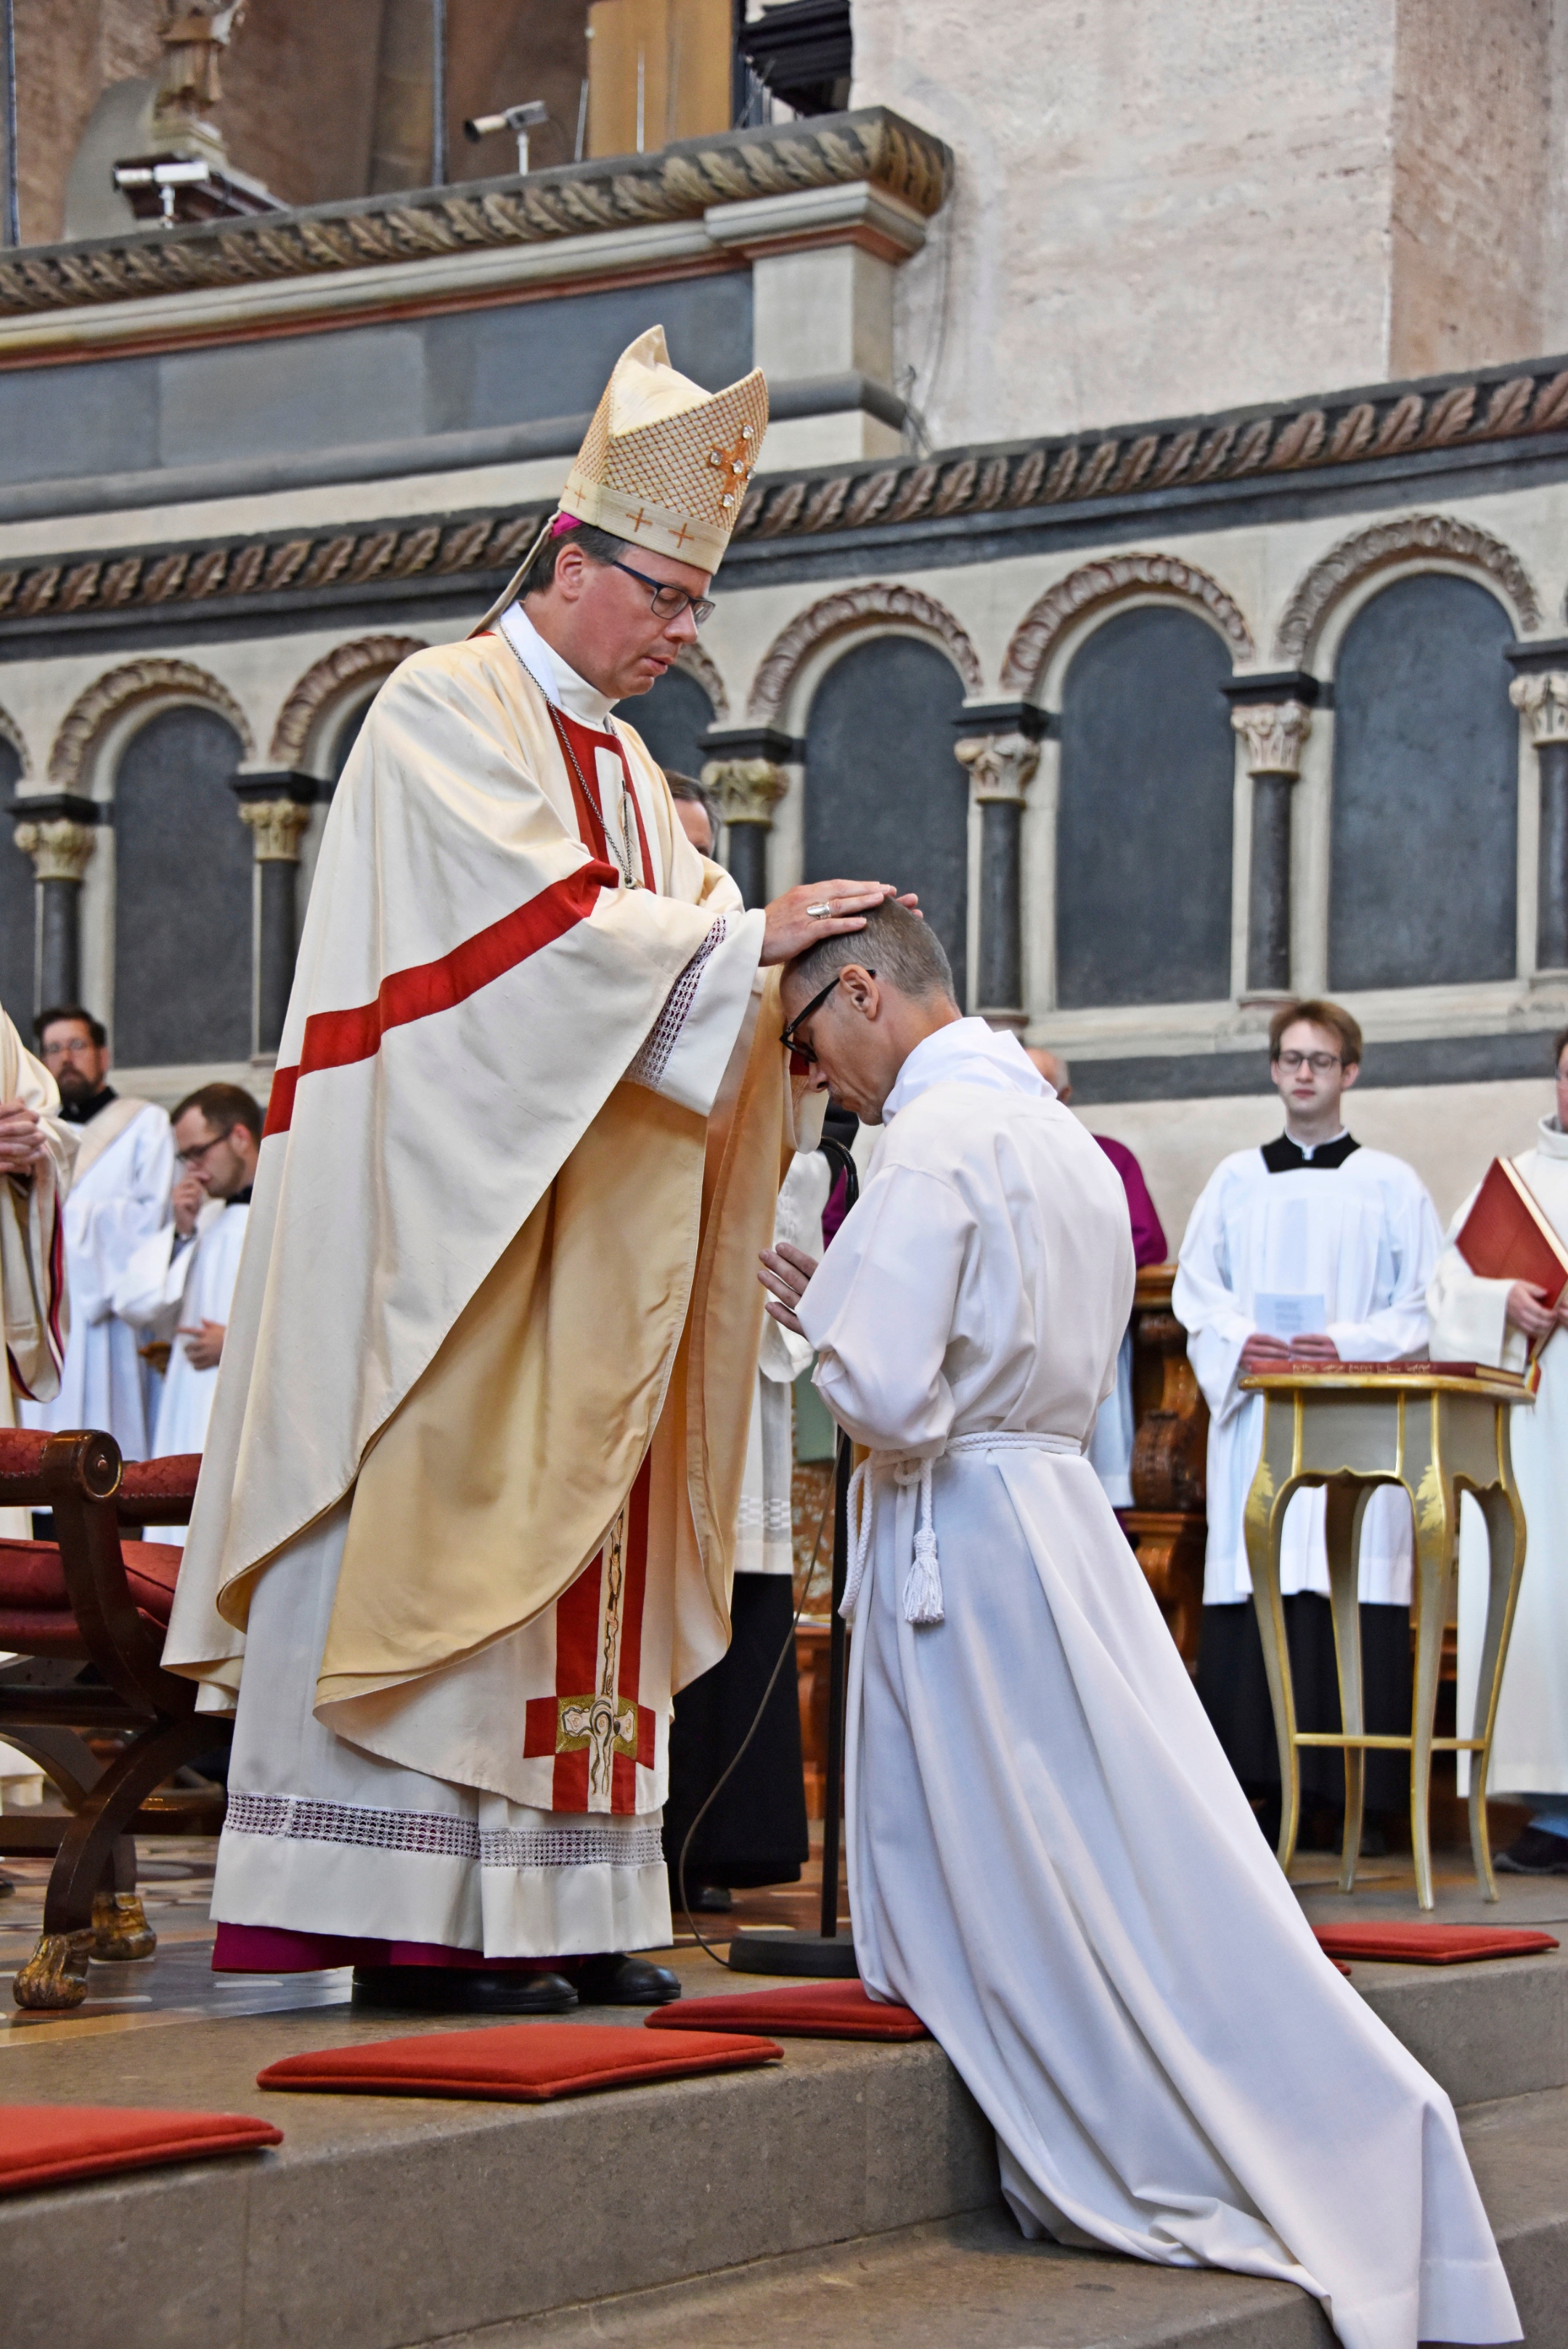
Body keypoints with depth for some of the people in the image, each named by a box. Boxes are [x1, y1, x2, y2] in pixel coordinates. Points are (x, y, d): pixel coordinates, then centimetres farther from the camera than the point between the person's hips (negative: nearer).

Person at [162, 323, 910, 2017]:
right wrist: (752, 935, -15)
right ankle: (402, 1922, -9)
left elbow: (679, 967, 15)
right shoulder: (448, 710, -6)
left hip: (573, 1234, 9)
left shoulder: (619, 759, 21)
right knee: (433, 1530, -10)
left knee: (562, 1537, 5)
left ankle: (552, 1907, 7)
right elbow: (546, 922, -17)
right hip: (441, 1207, -9)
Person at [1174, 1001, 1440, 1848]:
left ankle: (1350, 1798, -7)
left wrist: (1350, 1344, -13)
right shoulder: (1235, 1179, 16)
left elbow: (1426, 1302, 3)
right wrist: (1236, 1340, -7)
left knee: (1352, 1592, -9)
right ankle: (1258, 1787, -1)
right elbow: (1194, 1284, 13)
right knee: (1251, 1591, -4)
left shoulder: (1390, 1184, 8)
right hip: (1254, 1413, 2)